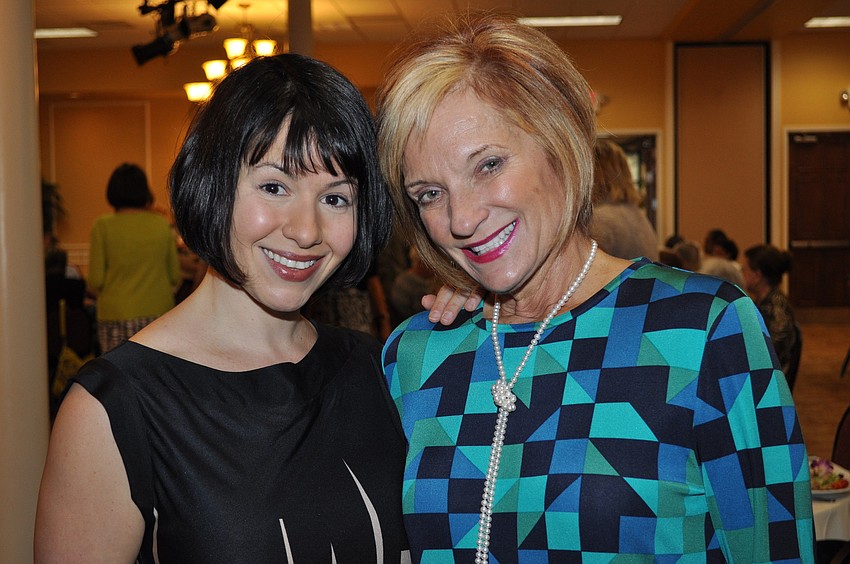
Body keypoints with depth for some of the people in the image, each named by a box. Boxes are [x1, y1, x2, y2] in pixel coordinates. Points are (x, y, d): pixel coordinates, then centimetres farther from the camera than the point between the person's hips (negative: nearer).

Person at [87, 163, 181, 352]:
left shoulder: (103, 227, -5)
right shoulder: (162, 225, 1)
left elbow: (95, 280, -6)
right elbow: (175, 276, 6)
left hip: (118, 314, -2)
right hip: (158, 312, 2)